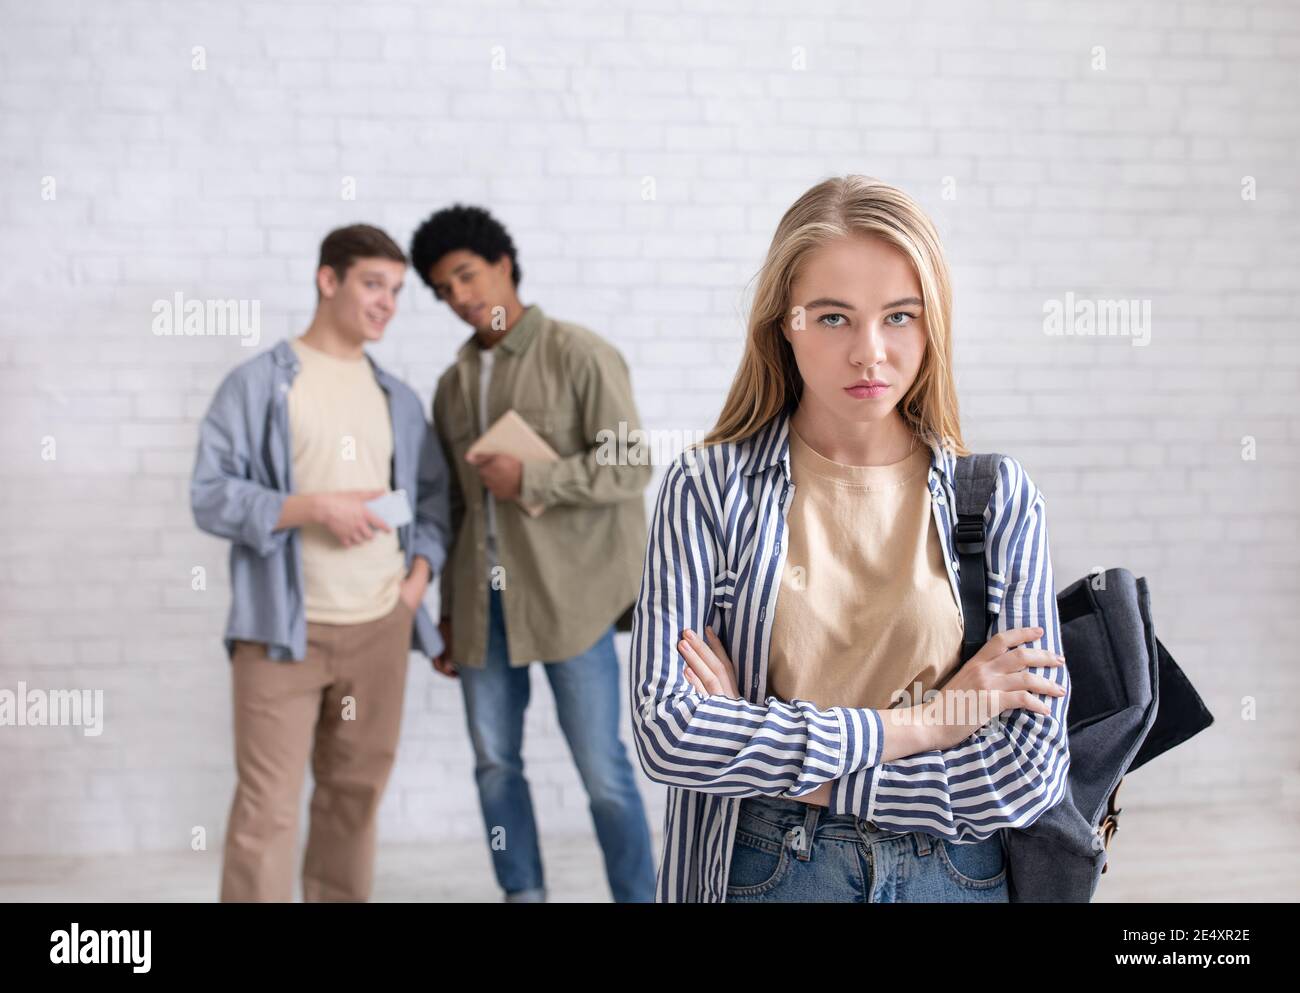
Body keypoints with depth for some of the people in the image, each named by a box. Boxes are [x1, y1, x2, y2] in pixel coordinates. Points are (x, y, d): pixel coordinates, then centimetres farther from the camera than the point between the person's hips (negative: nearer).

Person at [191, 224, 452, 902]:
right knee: (267, 807, -5)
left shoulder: (399, 399, 14)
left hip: (381, 627, 5)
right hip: (285, 629, -5)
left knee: (356, 796, 13)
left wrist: (420, 574, 3)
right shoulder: (258, 383, -2)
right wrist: (313, 508, -17)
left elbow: (433, 495, 19)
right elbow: (211, 495, -8)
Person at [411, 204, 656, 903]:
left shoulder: (578, 355, -5)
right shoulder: (453, 383, 13)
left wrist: (529, 479, -18)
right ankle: (522, 892, 26)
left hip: (567, 596, -6)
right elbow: (451, 506, 15)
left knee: (601, 769, 0)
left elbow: (630, 468, -11)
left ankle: (638, 896, 15)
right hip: (485, 602, 6)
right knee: (495, 762, 11)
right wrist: (447, 613, 13)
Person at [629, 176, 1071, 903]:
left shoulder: (1002, 500, -6)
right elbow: (667, 731, -17)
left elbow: (1031, 768, -11)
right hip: (760, 871, -1)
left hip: (957, 874, 1)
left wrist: (759, 748, -14)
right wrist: (918, 723, -16)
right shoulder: (708, 489, -8)